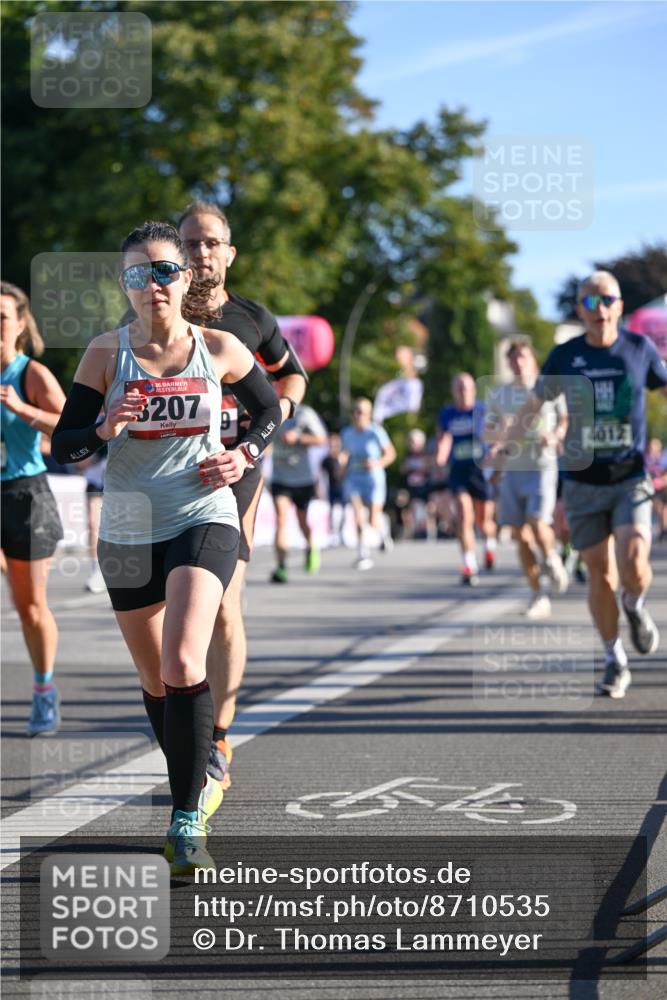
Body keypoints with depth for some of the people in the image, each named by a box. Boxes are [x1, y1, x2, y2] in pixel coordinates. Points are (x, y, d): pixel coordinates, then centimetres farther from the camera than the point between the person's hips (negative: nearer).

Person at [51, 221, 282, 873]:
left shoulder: (219, 349, -1)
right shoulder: (107, 353, -2)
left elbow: (270, 409, 16)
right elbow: (62, 446, -1)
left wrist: (245, 454, -3)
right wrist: (104, 431, -21)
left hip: (203, 520, -2)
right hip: (127, 529, 3)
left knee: (183, 664, -22)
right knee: (156, 682, 13)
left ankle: (186, 821, -17)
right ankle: (199, 784, 38)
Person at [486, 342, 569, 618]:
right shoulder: (498, 395, 11)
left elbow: (567, 419, 9)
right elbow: (488, 433, 15)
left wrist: (556, 436, -11)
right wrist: (500, 432, -8)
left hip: (542, 467, -3)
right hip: (512, 469, 3)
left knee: (538, 524, -21)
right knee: (521, 536, 1)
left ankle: (552, 559, 13)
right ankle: (538, 596, 10)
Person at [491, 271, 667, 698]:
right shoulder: (565, 356, 0)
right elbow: (535, 403, 15)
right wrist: (504, 446, 21)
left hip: (630, 479, -1)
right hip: (583, 483, 1)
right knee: (600, 574, 3)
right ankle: (615, 662, 18)